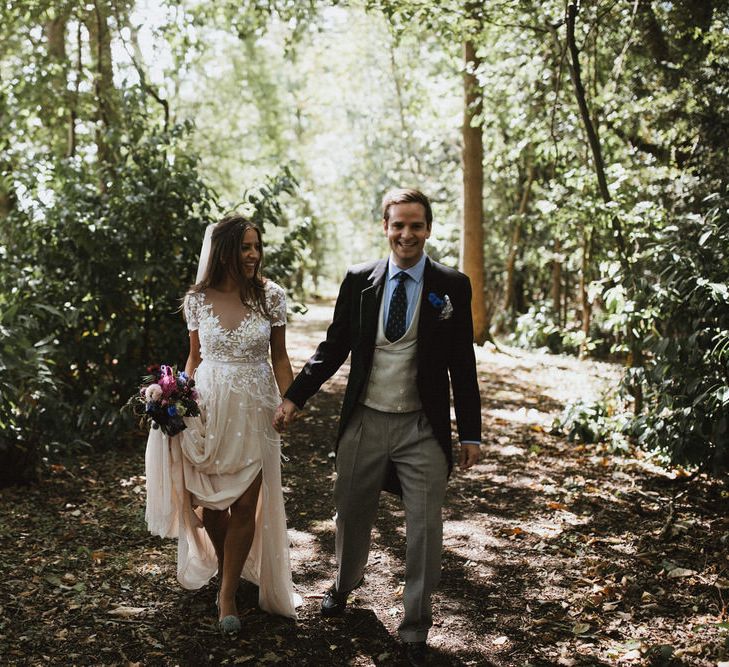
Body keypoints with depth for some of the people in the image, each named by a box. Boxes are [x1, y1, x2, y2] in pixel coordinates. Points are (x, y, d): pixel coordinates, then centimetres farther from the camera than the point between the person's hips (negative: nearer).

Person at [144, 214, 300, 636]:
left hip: (255, 408, -1)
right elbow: (195, 357, 8)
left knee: (245, 505, 2)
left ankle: (228, 594, 17)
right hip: (209, 405, 1)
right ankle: (227, 564, 40)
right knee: (210, 501, 11)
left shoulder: (271, 296, -5)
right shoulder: (199, 299, -2)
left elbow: (279, 358, 3)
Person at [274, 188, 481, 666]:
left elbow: (462, 364, -1)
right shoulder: (359, 280, 0)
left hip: (423, 428, -2)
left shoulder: (452, 287, -4)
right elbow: (335, 346, 6)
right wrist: (296, 396, -1)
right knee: (353, 514, 19)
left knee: (425, 529, 3)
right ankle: (345, 583, 49)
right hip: (365, 421, 2)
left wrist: (471, 432, -1)